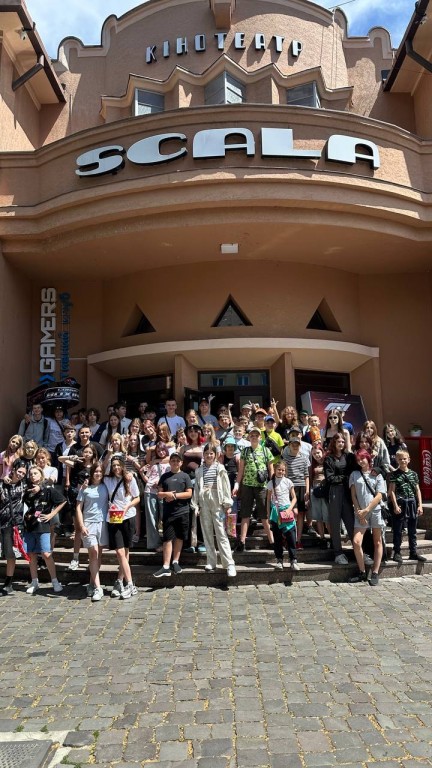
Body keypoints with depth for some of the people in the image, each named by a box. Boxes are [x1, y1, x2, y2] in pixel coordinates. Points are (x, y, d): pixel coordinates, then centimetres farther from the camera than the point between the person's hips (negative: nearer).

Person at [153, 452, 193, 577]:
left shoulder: (185, 476, 4)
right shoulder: (164, 476, 10)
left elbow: (189, 493, -3)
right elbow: (159, 494, 8)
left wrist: (175, 495, -13)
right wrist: (167, 494, -13)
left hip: (182, 511, -1)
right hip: (168, 512, 1)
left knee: (179, 537, 8)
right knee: (167, 538, -2)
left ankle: (175, 562, 22)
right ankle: (166, 567, -3)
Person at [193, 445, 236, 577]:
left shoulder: (220, 468, 4)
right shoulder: (199, 470, 11)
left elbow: (226, 486, 1)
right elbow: (196, 488, 10)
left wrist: (227, 504, -4)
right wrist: (196, 505, 4)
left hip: (217, 503, -3)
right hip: (204, 503, 3)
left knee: (221, 534, -7)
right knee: (207, 534, 6)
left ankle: (229, 564, -8)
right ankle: (211, 562, 14)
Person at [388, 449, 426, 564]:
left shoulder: (413, 474, 9)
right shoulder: (394, 474, -3)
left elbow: (417, 490, 11)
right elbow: (392, 491, -6)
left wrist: (420, 505, 5)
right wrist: (395, 506, -12)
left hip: (412, 504, 4)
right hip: (400, 504, -4)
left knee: (413, 531, 11)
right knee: (398, 530, 1)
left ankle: (413, 552, 20)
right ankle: (397, 553, 9)